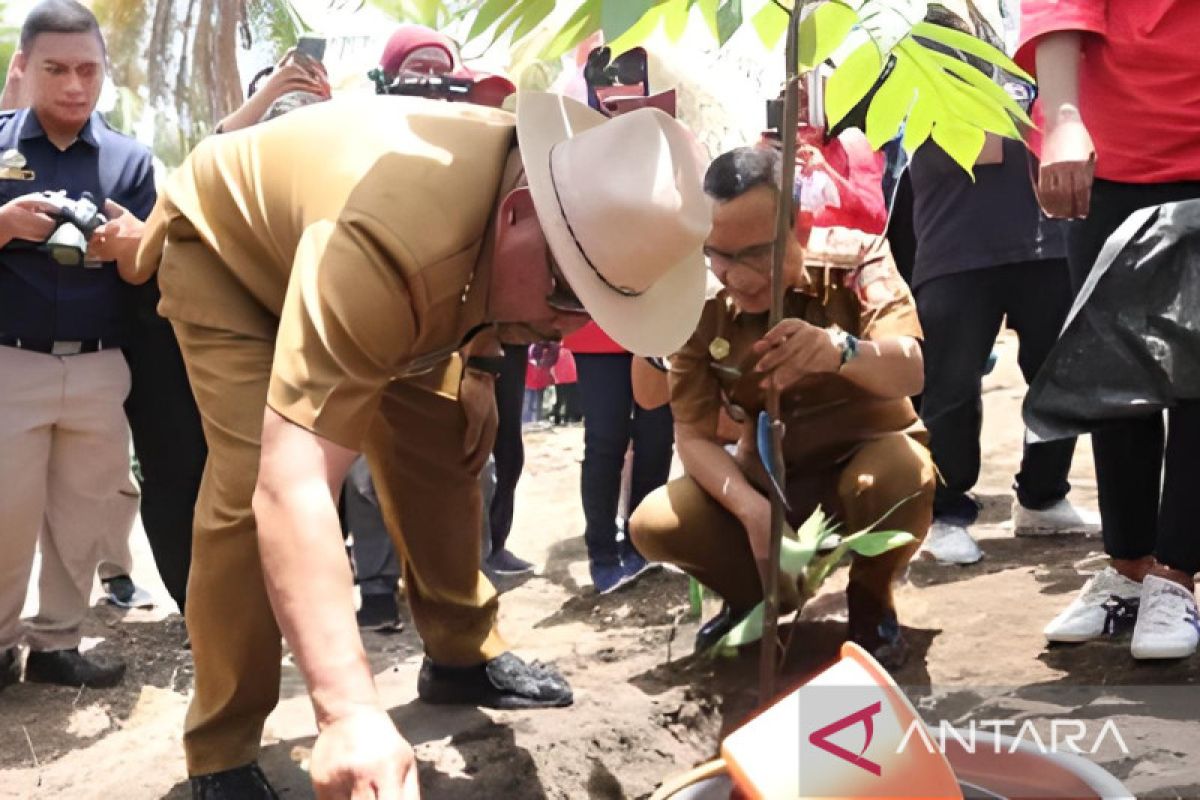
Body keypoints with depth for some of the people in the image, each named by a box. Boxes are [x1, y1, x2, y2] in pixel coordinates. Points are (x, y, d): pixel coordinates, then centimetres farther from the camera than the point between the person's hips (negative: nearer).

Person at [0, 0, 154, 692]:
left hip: (99, 367, 3)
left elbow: (144, 273, 2)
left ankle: (57, 643, 19)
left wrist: (126, 242, -19)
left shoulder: (130, 159, 6)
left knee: (85, 516, 8)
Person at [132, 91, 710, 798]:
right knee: (252, 480, -23)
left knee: (441, 446, 3)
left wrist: (479, 364, -4)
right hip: (226, 246, -6)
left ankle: (462, 654, 23)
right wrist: (351, 712, -63)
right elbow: (291, 488, -56)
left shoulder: (571, 190, -23)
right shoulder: (380, 247, -49)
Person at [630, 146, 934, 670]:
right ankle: (761, 594, 8)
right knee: (653, 524, -22)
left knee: (903, 474, -37)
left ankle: (870, 600, -5)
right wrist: (753, 509, -32)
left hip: (868, 457, -2)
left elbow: (911, 371, -34)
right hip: (768, 479, 2)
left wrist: (839, 350, -57)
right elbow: (694, 435, -12)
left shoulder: (854, 259, -19)